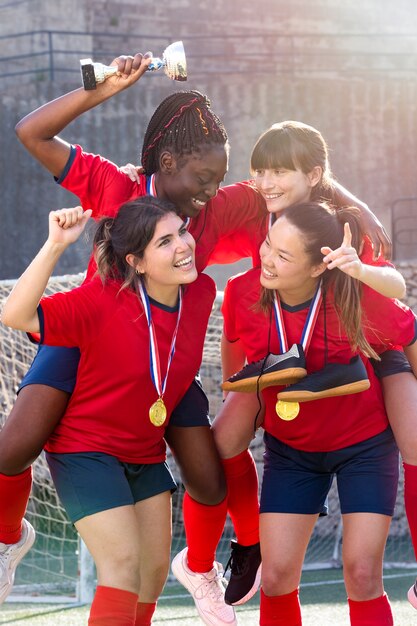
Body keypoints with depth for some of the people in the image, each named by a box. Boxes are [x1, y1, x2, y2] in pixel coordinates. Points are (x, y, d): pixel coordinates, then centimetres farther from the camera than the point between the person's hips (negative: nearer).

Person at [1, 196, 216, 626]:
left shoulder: (201, 292, -9)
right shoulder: (102, 301, -26)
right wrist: (55, 245, -42)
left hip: (146, 453, 7)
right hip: (86, 448, -7)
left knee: (155, 566, 12)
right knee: (123, 561, -15)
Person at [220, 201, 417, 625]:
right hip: (290, 448, 2)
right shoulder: (242, 292, -21)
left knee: (362, 575, -8)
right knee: (277, 575, -3)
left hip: (364, 444, -2)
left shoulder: (358, 299, -29)